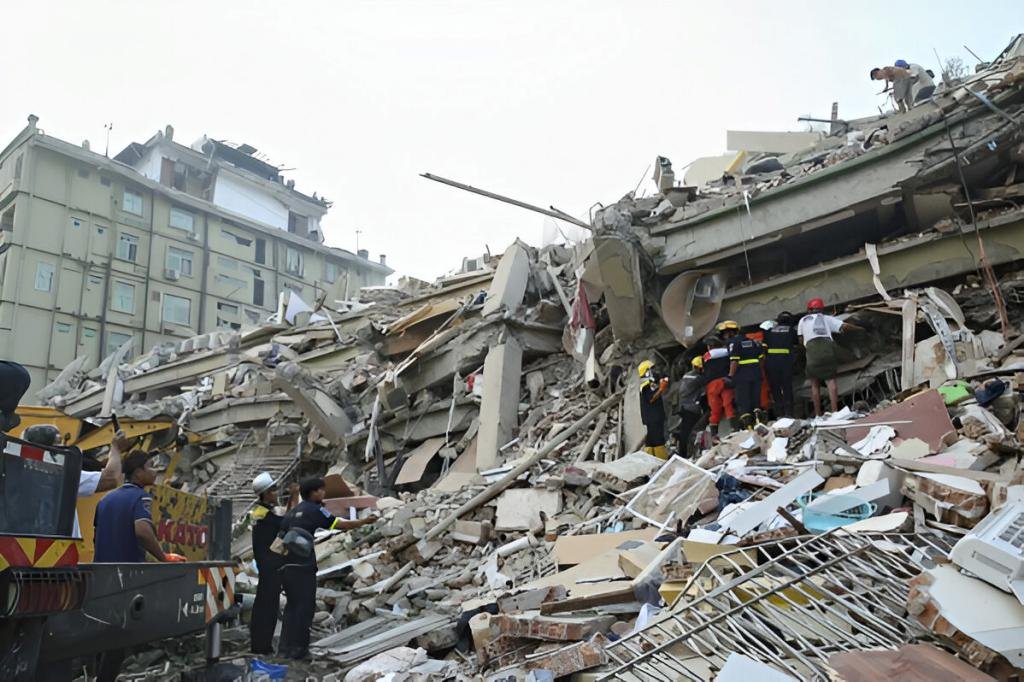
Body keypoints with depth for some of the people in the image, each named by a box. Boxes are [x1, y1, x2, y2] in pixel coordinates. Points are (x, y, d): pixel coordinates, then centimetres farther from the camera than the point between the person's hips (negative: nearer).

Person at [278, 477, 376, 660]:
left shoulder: (294, 511, 17)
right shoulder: (314, 510, -6)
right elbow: (340, 525, -8)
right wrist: (364, 521, 2)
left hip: (286, 565, 8)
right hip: (302, 565, -8)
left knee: (292, 605, 15)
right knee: (305, 606, 1)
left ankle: (285, 648, 19)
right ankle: (298, 649, 4)